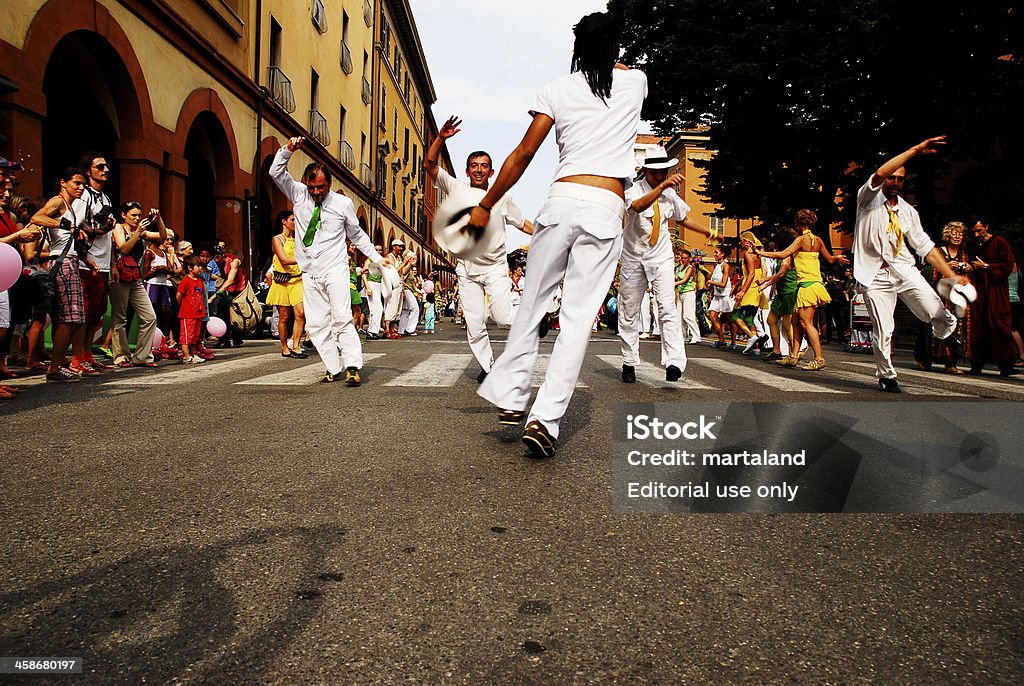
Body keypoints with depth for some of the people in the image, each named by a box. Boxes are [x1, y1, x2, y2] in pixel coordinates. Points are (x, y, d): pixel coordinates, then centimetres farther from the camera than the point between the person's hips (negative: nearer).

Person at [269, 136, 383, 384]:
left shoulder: (343, 203, 2)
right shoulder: (298, 194, 6)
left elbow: (357, 235, 12)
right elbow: (276, 172, 0)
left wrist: (376, 257, 10)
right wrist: (287, 150, -15)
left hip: (335, 269, -3)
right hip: (310, 272, 3)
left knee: (342, 317, -15)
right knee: (316, 323, 0)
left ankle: (352, 367, -16)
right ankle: (332, 368, 4)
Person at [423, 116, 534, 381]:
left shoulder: (502, 197, -2)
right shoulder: (457, 189, -1)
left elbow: (523, 223, 8)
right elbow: (429, 165, -7)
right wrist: (441, 138, -20)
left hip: (495, 267, -1)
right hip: (467, 268, 2)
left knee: (503, 318, -15)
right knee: (474, 324, 1)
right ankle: (487, 366, 18)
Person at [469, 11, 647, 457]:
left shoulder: (558, 89, 10)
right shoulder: (635, 83, 15)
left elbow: (523, 154, 6)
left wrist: (485, 206, 13)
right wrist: (607, 56, 59)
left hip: (562, 201, 0)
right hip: (606, 210, 0)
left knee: (532, 301, 13)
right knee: (578, 317, -4)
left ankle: (511, 396, 15)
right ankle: (545, 417, -10)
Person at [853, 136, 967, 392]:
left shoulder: (908, 211, 15)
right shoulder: (868, 199, 2)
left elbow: (925, 246, 15)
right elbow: (879, 174, -19)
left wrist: (952, 275, 8)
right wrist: (916, 150, -23)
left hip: (904, 269, 3)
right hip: (875, 275, -3)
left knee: (939, 315, -13)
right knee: (883, 331, -5)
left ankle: (948, 333, 24)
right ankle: (886, 375, 19)